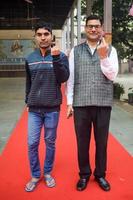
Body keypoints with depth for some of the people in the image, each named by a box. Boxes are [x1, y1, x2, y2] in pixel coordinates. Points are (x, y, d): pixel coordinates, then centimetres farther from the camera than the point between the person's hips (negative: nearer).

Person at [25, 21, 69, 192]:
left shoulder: (60, 56, -2)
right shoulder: (30, 58, 6)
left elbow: (64, 78, -14)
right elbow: (28, 82, 14)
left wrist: (56, 58, -24)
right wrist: (28, 101, 13)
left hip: (52, 108, -2)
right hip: (34, 109, 2)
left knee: (50, 142, 9)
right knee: (32, 143, 2)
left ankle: (48, 173, 27)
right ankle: (35, 175, 19)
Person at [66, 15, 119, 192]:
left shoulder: (110, 50, 4)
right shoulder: (76, 51, 6)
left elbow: (112, 76, -5)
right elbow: (70, 78, 5)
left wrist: (104, 57, -18)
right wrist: (69, 102, 2)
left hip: (103, 104, 0)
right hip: (81, 104, 0)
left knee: (101, 141, 11)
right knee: (82, 141, 10)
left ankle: (100, 174, 29)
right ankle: (84, 174, 28)